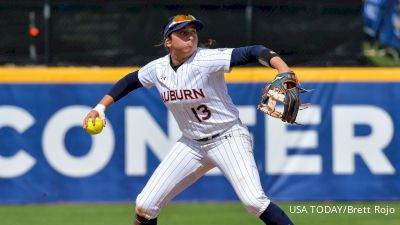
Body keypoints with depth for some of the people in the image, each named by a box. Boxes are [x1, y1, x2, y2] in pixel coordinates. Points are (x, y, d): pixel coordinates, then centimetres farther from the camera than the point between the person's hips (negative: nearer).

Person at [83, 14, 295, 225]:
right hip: (192, 143, 5)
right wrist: (100, 107, 9)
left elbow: (252, 52, -34)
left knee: (253, 201, -26)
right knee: (145, 205, 2)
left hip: (228, 137, -5)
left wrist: (284, 70, -50)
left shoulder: (206, 60, -22)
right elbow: (130, 81, 17)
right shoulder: (158, 69, -4)